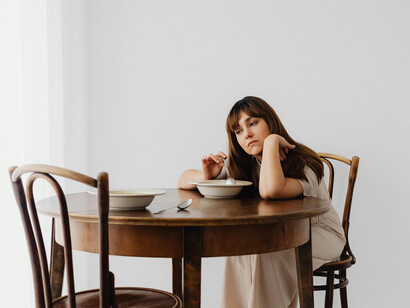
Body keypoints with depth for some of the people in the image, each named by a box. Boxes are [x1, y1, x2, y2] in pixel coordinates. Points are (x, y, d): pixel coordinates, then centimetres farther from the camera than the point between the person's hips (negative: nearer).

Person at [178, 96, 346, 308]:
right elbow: (184, 180, -4)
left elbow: (270, 191, -49)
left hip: (319, 234, -5)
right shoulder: (243, 165, -6)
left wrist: (271, 140, -37)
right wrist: (206, 176, -27)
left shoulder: (303, 165, -25)